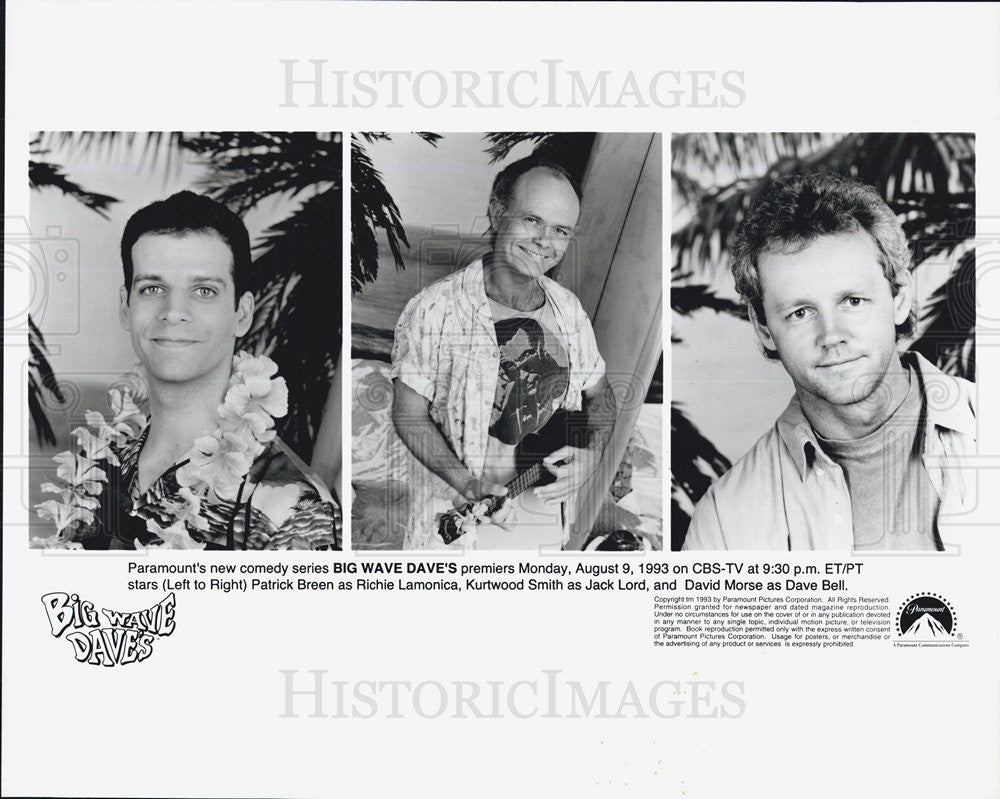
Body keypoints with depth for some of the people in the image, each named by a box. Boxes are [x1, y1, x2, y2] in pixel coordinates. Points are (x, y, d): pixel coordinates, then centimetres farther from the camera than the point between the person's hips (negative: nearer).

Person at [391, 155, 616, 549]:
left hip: (545, 503, 5)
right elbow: (409, 415, -13)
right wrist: (468, 485, -24)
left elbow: (600, 394, 11)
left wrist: (592, 453, -9)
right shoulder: (435, 309, -17)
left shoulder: (568, 309, -1)